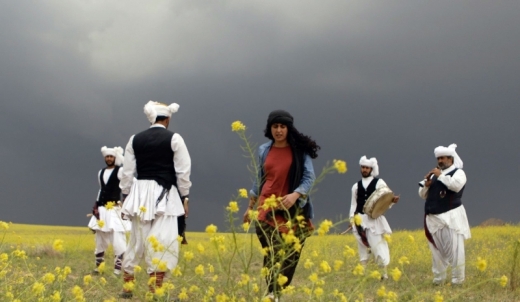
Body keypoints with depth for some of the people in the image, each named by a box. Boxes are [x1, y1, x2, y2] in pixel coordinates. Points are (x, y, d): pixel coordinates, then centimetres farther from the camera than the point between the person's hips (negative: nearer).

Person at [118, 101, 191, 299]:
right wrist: (185, 197, 4)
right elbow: (183, 171, -4)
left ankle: (127, 287, 15)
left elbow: (127, 172, 8)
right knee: (162, 243, -4)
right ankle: (155, 290, -8)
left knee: (136, 241, 11)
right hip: (164, 195, -4)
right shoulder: (174, 139, -3)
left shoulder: (135, 139, 6)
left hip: (140, 194, 4)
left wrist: (126, 197, 15)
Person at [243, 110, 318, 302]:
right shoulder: (264, 150, 9)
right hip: (267, 208, 2)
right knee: (271, 254, -10)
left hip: (292, 209, -1)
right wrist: (250, 207, 18)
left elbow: (309, 178, -6)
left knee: (290, 255, -5)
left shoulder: (300, 150, -1)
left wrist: (295, 194, -24)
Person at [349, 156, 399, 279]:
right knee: (363, 246, 7)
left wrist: (392, 200, -22)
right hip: (361, 220, 4)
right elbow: (353, 204, 15)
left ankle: (384, 273, 0)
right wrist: (352, 218, 5)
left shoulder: (379, 183, 3)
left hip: (375, 219, -4)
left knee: (378, 246, -6)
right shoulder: (356, 186, 13)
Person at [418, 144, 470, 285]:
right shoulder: (434, 175, 19)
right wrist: (426, 185, -1)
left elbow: (456, 185, -22)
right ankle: (438, 279, 14)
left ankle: (458, 280, -5)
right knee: (437, 250, 8)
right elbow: (422, 195, 19)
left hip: (451, 217, -6)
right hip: (434, 218, 6)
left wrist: (441, 176, -17)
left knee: (454, 250, -9)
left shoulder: (458, 172, 0)